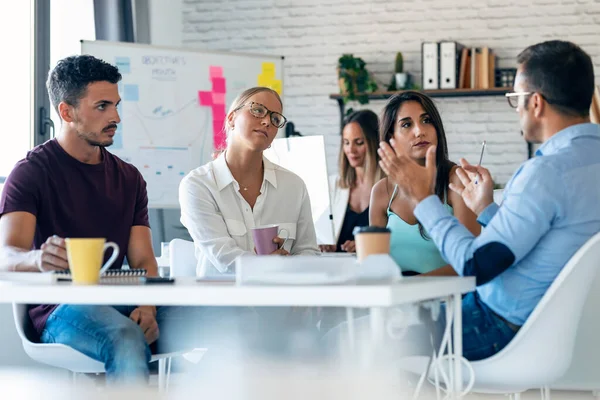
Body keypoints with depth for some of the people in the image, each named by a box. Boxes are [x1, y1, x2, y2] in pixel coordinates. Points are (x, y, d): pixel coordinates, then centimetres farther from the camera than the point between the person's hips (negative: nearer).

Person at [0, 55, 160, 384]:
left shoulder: (128, 179, 17)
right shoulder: (32, 172, 0)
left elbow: (143, 261, 9)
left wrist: (147, 309, -14)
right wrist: (38, 259, -40)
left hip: (118, 306, 5)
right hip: (59, 311, -5)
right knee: (126, 339, -37)